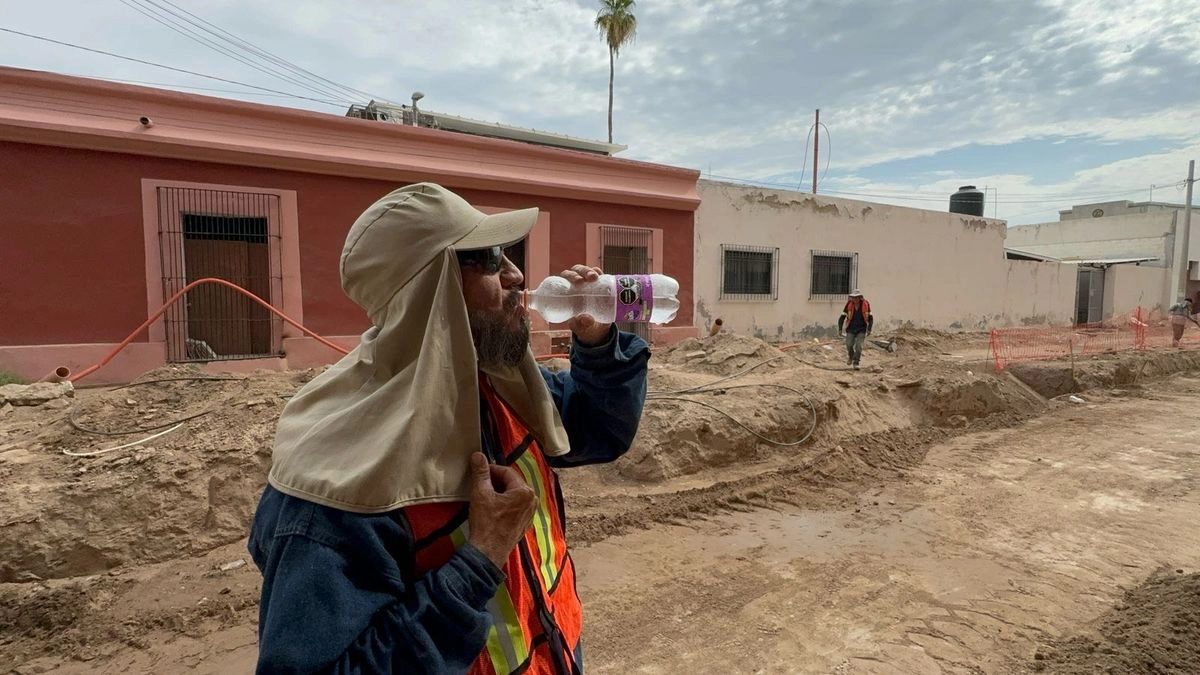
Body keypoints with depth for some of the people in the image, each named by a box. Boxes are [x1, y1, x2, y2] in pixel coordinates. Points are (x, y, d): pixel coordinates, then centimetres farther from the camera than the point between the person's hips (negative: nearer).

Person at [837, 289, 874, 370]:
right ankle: (850, 356, 25)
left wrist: (869, 329, -7)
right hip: (851, 328, 0)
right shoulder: (849, 305, -9)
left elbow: (870, 318, 2)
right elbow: (842, 318, -3)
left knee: (859, 346, -11)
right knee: (849, 345, -6)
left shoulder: (865, 304, -8)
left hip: (861, 330, 0)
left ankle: (856, 363, -4)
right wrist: (840, 329, -9)